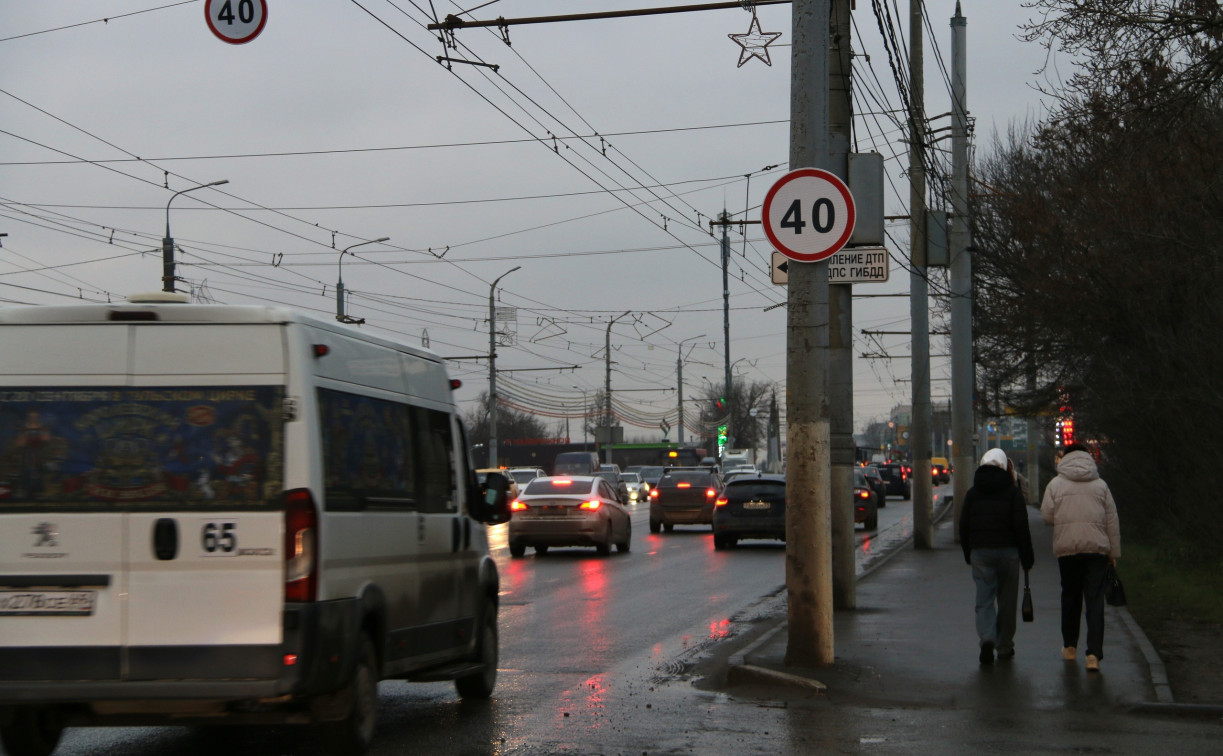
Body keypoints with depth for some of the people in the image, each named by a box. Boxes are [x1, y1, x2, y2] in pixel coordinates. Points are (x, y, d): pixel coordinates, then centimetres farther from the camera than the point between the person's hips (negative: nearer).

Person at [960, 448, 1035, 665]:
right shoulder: (1012, 492, -3)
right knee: (1007, 600, 10)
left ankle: (987, 638, -23)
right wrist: (1027, 557, -1)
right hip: (1008, 551, -1)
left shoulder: (972, 493, 5)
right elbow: (1021, 527, -6)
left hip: (980, 551, 1)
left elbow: (963, 527, 6)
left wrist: (968, 554, 16)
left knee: (984, 599, 0)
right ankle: (1004, 646, 15)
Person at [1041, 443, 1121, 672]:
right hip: (1097, 549, 0)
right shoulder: (1100, 485, 6)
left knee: (1070, 597, 16)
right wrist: (1114, 552, 12)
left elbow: (1046, 516, 0)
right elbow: (1112, 520, 6)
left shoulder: (1056, 484, 2)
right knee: (1095, 601, -4)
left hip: (1066, 549, 0)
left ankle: (1070, 646, 26)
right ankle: (1094, 653, -14)